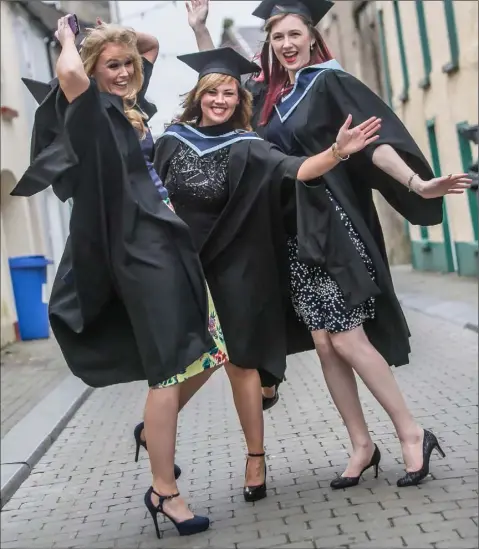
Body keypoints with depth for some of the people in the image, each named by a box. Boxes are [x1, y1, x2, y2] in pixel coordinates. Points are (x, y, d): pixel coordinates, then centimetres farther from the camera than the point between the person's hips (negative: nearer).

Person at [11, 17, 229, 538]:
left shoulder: (130, 102, 16)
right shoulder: (92, 110, -6)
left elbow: (152, 44, 32)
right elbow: (69, 73, -29)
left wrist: (121, 36, 17)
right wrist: (68, 37, -9)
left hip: (170, 239, 9)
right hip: (140, 248, -8)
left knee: (207, 352, 9)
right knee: (169, 370, -7)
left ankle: (156, 428, 29)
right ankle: (163, 491, 2)